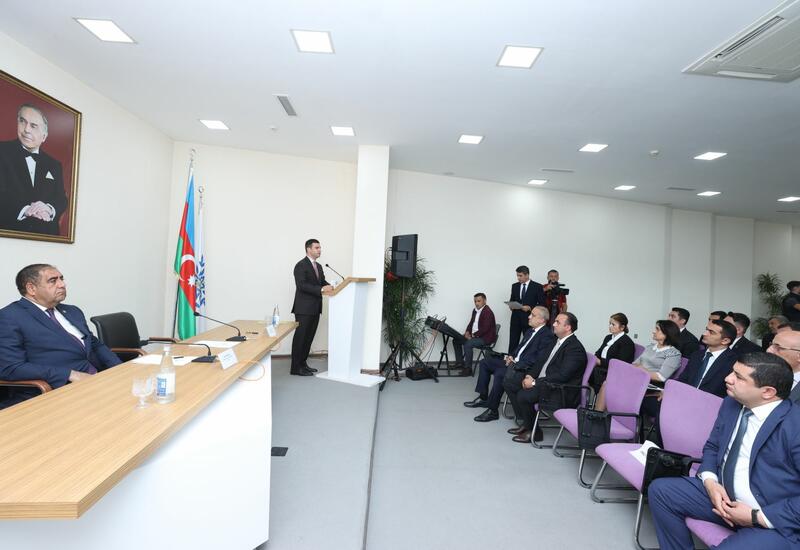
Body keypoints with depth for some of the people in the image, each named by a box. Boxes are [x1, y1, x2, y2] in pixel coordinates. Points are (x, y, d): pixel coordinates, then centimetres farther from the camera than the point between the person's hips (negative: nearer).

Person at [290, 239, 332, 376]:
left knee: (309, 337, 13)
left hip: (315, 308, 8)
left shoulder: (318, 266, 17)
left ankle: (303, 364, 23)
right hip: (304, 308, -8)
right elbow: (301, 285, -21)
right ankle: (296, 368, 6)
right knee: (300, 337, -2)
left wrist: (331, 287, -4)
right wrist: (321, 289, -27)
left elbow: (322, 282, 16)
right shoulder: (301, 265, -11)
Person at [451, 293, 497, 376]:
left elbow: (485, 329, -24)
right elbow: (471, 323, 19)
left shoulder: (488, 312, -18)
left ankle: (468, 369, -21)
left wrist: (473, 335, -22)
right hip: (473, 335, 10)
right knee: (456, 340, 5)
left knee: (467, 344, -31)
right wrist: (467, 332, 0)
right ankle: (460, 363, 12)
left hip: (485, 338, -10)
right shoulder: (475, 310, 10)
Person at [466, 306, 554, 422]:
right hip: (515, 361, 10)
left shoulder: (547, 335, -15)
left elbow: (538, 359, -22)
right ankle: (483, 398, 14)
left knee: (500, 373, -32)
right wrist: (511, 356, 2)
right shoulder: (531, 330, 15)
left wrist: (517, 364, -21)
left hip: (525, 368, -10)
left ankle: (492, 411, -18)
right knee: (485, 362, 7)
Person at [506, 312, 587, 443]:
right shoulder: (556, 341, 11)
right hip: (541, 381, 10)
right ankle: (526, 423, 12)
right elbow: (540, 361, 16)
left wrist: (535, 382, -22)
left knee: (523, 396, -27)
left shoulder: (575, 348, -18)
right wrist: (529, 375, -2)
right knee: (510, 385, 4)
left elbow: (562, 376, -25)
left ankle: (534, 431, -3)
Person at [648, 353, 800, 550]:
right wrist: (710, 481, -6)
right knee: (660, 490, -5)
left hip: (776, 522, -7)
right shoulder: (731, 403, 1)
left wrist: (758, 517, -18)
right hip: (724, 495, 7)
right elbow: (712, 446, 12)